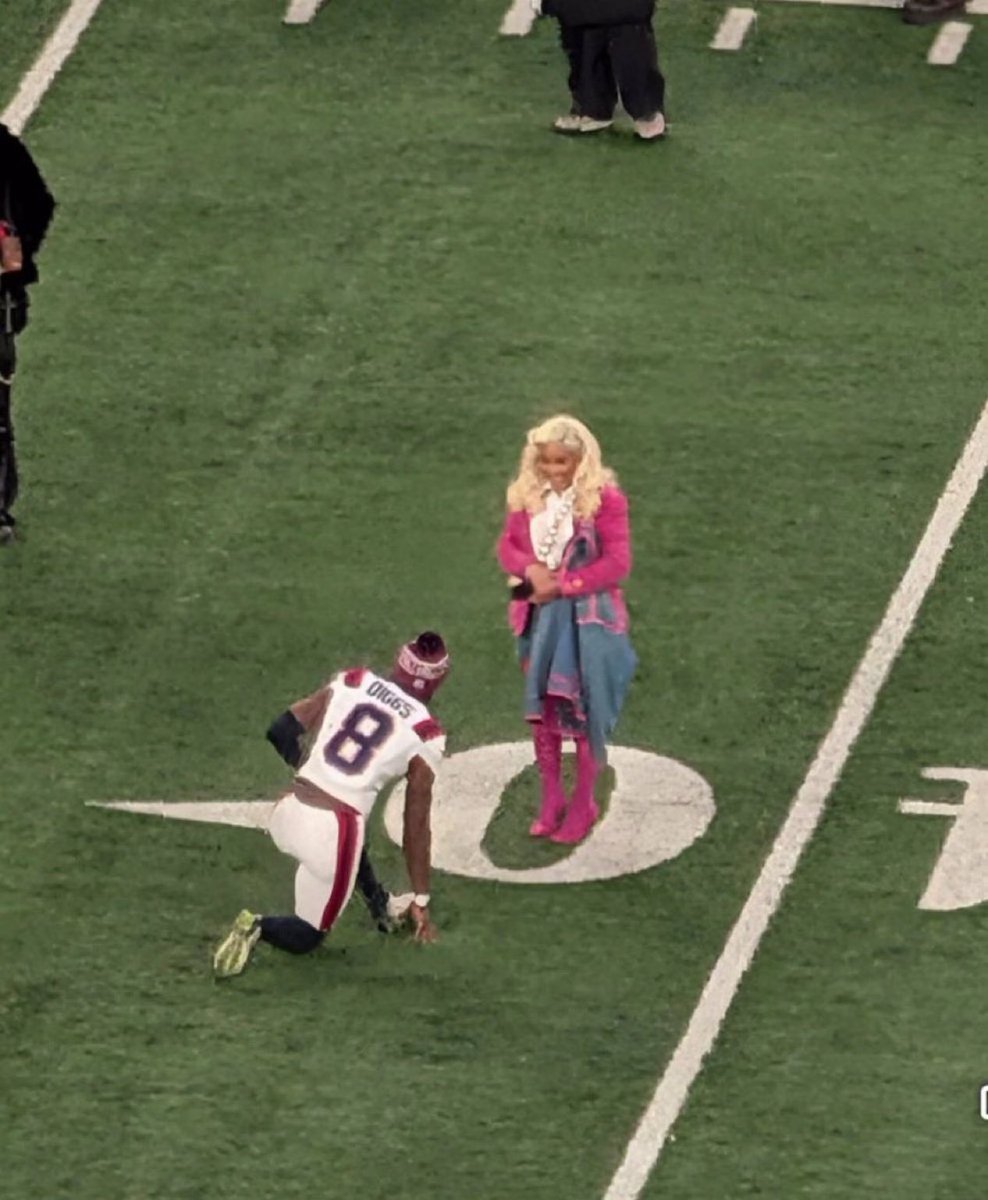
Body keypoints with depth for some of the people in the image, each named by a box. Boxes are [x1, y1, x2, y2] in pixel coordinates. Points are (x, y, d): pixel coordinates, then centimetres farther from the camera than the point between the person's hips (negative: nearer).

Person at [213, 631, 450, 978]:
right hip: (331, 831, -5)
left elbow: (282, 732, 7)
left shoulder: (351, 682, 6)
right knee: (307, 937, 14)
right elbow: (416, 826, 3)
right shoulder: (424, 736, -2)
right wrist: (420, 900, 11)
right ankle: (260, 927, -12)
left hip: (285, 815, 5)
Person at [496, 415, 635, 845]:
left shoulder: (604, 499, -13)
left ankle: (582, 804, 19)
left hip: (588, 619, -4)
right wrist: (530, 569, -14)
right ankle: (550, 799, 26)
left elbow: (617, 563, -14)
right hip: (541, 616, 4)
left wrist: (562, 584, -18)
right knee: (542, 708, 11)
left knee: (584, 712, 5)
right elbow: (507, 545, 8)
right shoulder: (527, 496, 2)